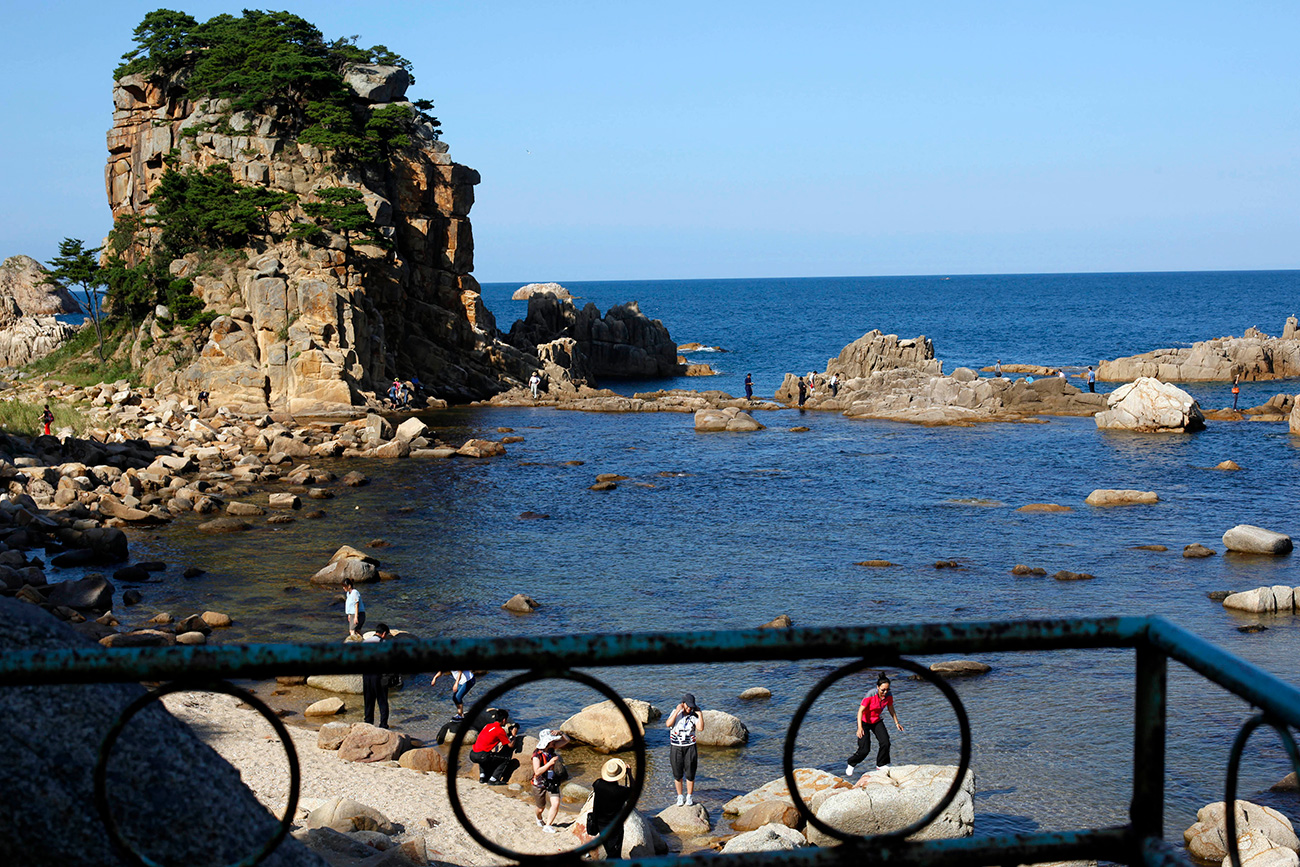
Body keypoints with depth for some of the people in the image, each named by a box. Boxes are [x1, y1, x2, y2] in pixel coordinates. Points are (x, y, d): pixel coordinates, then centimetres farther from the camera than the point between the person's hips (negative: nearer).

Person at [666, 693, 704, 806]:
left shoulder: (694, 716, -2)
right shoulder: (675, 712, 1)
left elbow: (700, 728, -17)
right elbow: (668, 724, -17)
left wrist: (700, 714, -17)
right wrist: (677, 711, -20)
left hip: (690, 747, 0)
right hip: (676, 747, 0)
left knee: (690, 774, 2)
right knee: (677, 774, 7)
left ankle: (689, 797, 17)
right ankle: (680, 797, 21)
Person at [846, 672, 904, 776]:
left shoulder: (888, 696, -13)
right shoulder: (870, 695, -29)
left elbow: (891, 709, 7)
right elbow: (860, 710, -29)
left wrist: (896, 722, 9)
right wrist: (860, 727, -37)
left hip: (877, 721, 5)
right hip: (865, 722, -5)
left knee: (886, 743, -12)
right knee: (864, 750, -11)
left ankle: (881, 765, 12)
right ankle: (850, 765, 17)